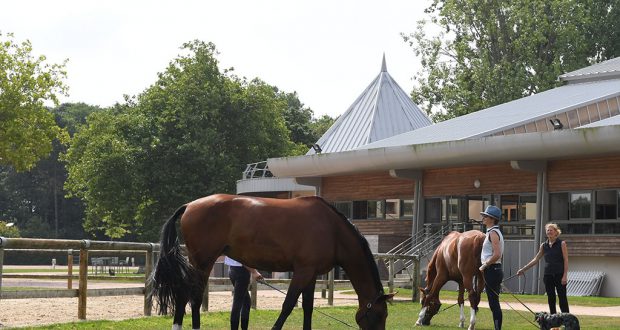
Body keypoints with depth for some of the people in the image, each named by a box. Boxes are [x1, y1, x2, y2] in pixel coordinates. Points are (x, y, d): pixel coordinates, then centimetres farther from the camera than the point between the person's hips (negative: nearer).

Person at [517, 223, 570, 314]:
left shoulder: (561, 244, -2)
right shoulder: (544, 245, 10)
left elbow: (566, 260, -6)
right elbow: (535, 259, 13)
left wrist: (565, 275, -14)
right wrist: (523, 269, 9)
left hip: (559, 274, -5)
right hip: (548, 275, 5)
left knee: (562, 298, -5)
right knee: (551, 298, 5)